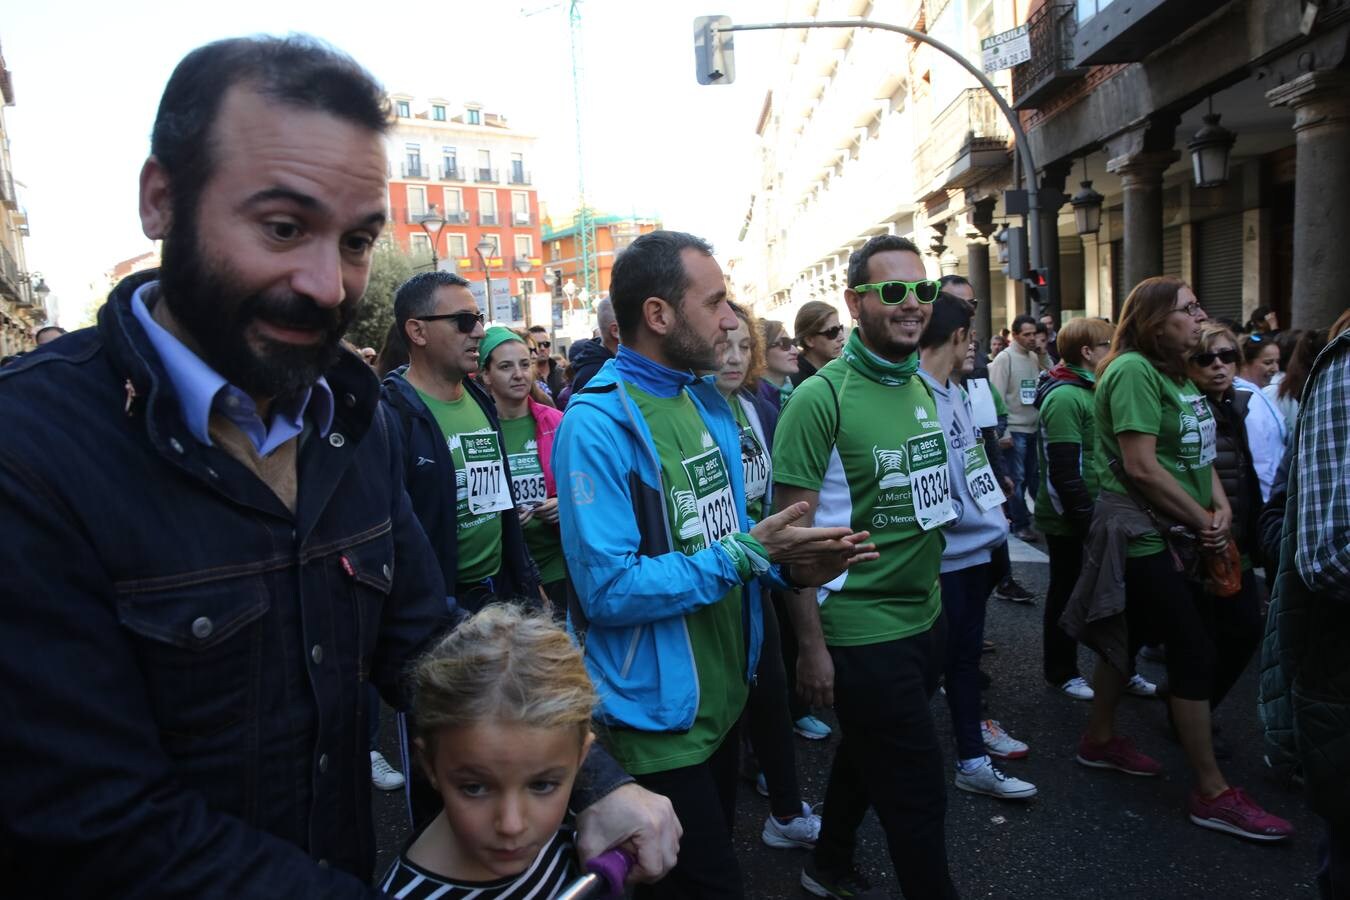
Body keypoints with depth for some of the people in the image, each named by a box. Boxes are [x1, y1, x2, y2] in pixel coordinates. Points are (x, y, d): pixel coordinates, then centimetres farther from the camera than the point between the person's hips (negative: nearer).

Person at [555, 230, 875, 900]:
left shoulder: (707, 402, 5)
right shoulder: (598, 423, -23)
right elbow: (609, 589, -28)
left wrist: (789, 566, -8)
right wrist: (744, 554, -24)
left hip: (725, 695, 8)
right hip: (658, 714, -8)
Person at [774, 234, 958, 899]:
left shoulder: (923, 389, 5)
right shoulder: (821, 397, -17)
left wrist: (930, 587, 12)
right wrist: (812, 646, -16)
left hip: (924, 620, 8)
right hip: (861, 635, -7)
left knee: (865, 756, 25)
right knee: (919, 794, 4)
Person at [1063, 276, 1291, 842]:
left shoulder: (1177, 375, 13)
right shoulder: (1134, 371, -17)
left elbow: (1199, 452, 14)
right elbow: (1141, 466, -23)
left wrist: (1220, 507, -4)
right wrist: (1201, 520, -13)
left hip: (1171, 536, 9)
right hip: (1140, 535, -9)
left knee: (1131, 636, 18)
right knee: (1195, 653, -5)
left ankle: (1100, 740, 34)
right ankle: (1212, 794, 6)